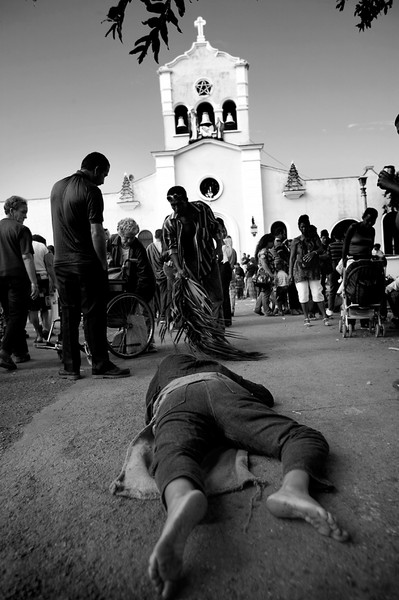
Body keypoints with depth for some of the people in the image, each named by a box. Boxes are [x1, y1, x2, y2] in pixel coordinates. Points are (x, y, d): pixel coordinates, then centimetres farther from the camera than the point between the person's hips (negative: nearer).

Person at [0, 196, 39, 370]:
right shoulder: (21, 230, -8)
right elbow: (26, 257, -15)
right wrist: (34, 282, -16)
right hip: (17, 277, -7)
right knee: (18, 316, -3)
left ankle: (20, 353, 21)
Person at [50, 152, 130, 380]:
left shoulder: (57, 187, 13)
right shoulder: (91, 190, -10)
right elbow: (96, 233, -16)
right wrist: (104, 263, -9)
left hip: (61, 262, 7)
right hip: (87, 262, -7)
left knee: (69, 315, 9)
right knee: (94, 314, -1)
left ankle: (70, 367, 13)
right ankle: (101, 365, 3)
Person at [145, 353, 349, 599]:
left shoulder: (167, 365, 45)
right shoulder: (217, 368, 46)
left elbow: (150, 416, 41)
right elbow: (266, 395, 46)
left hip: (175, 401, 0)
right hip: (223, 391, 1)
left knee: (173, 453, -30)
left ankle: (181, 499, -67)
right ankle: (293, 488, -41)